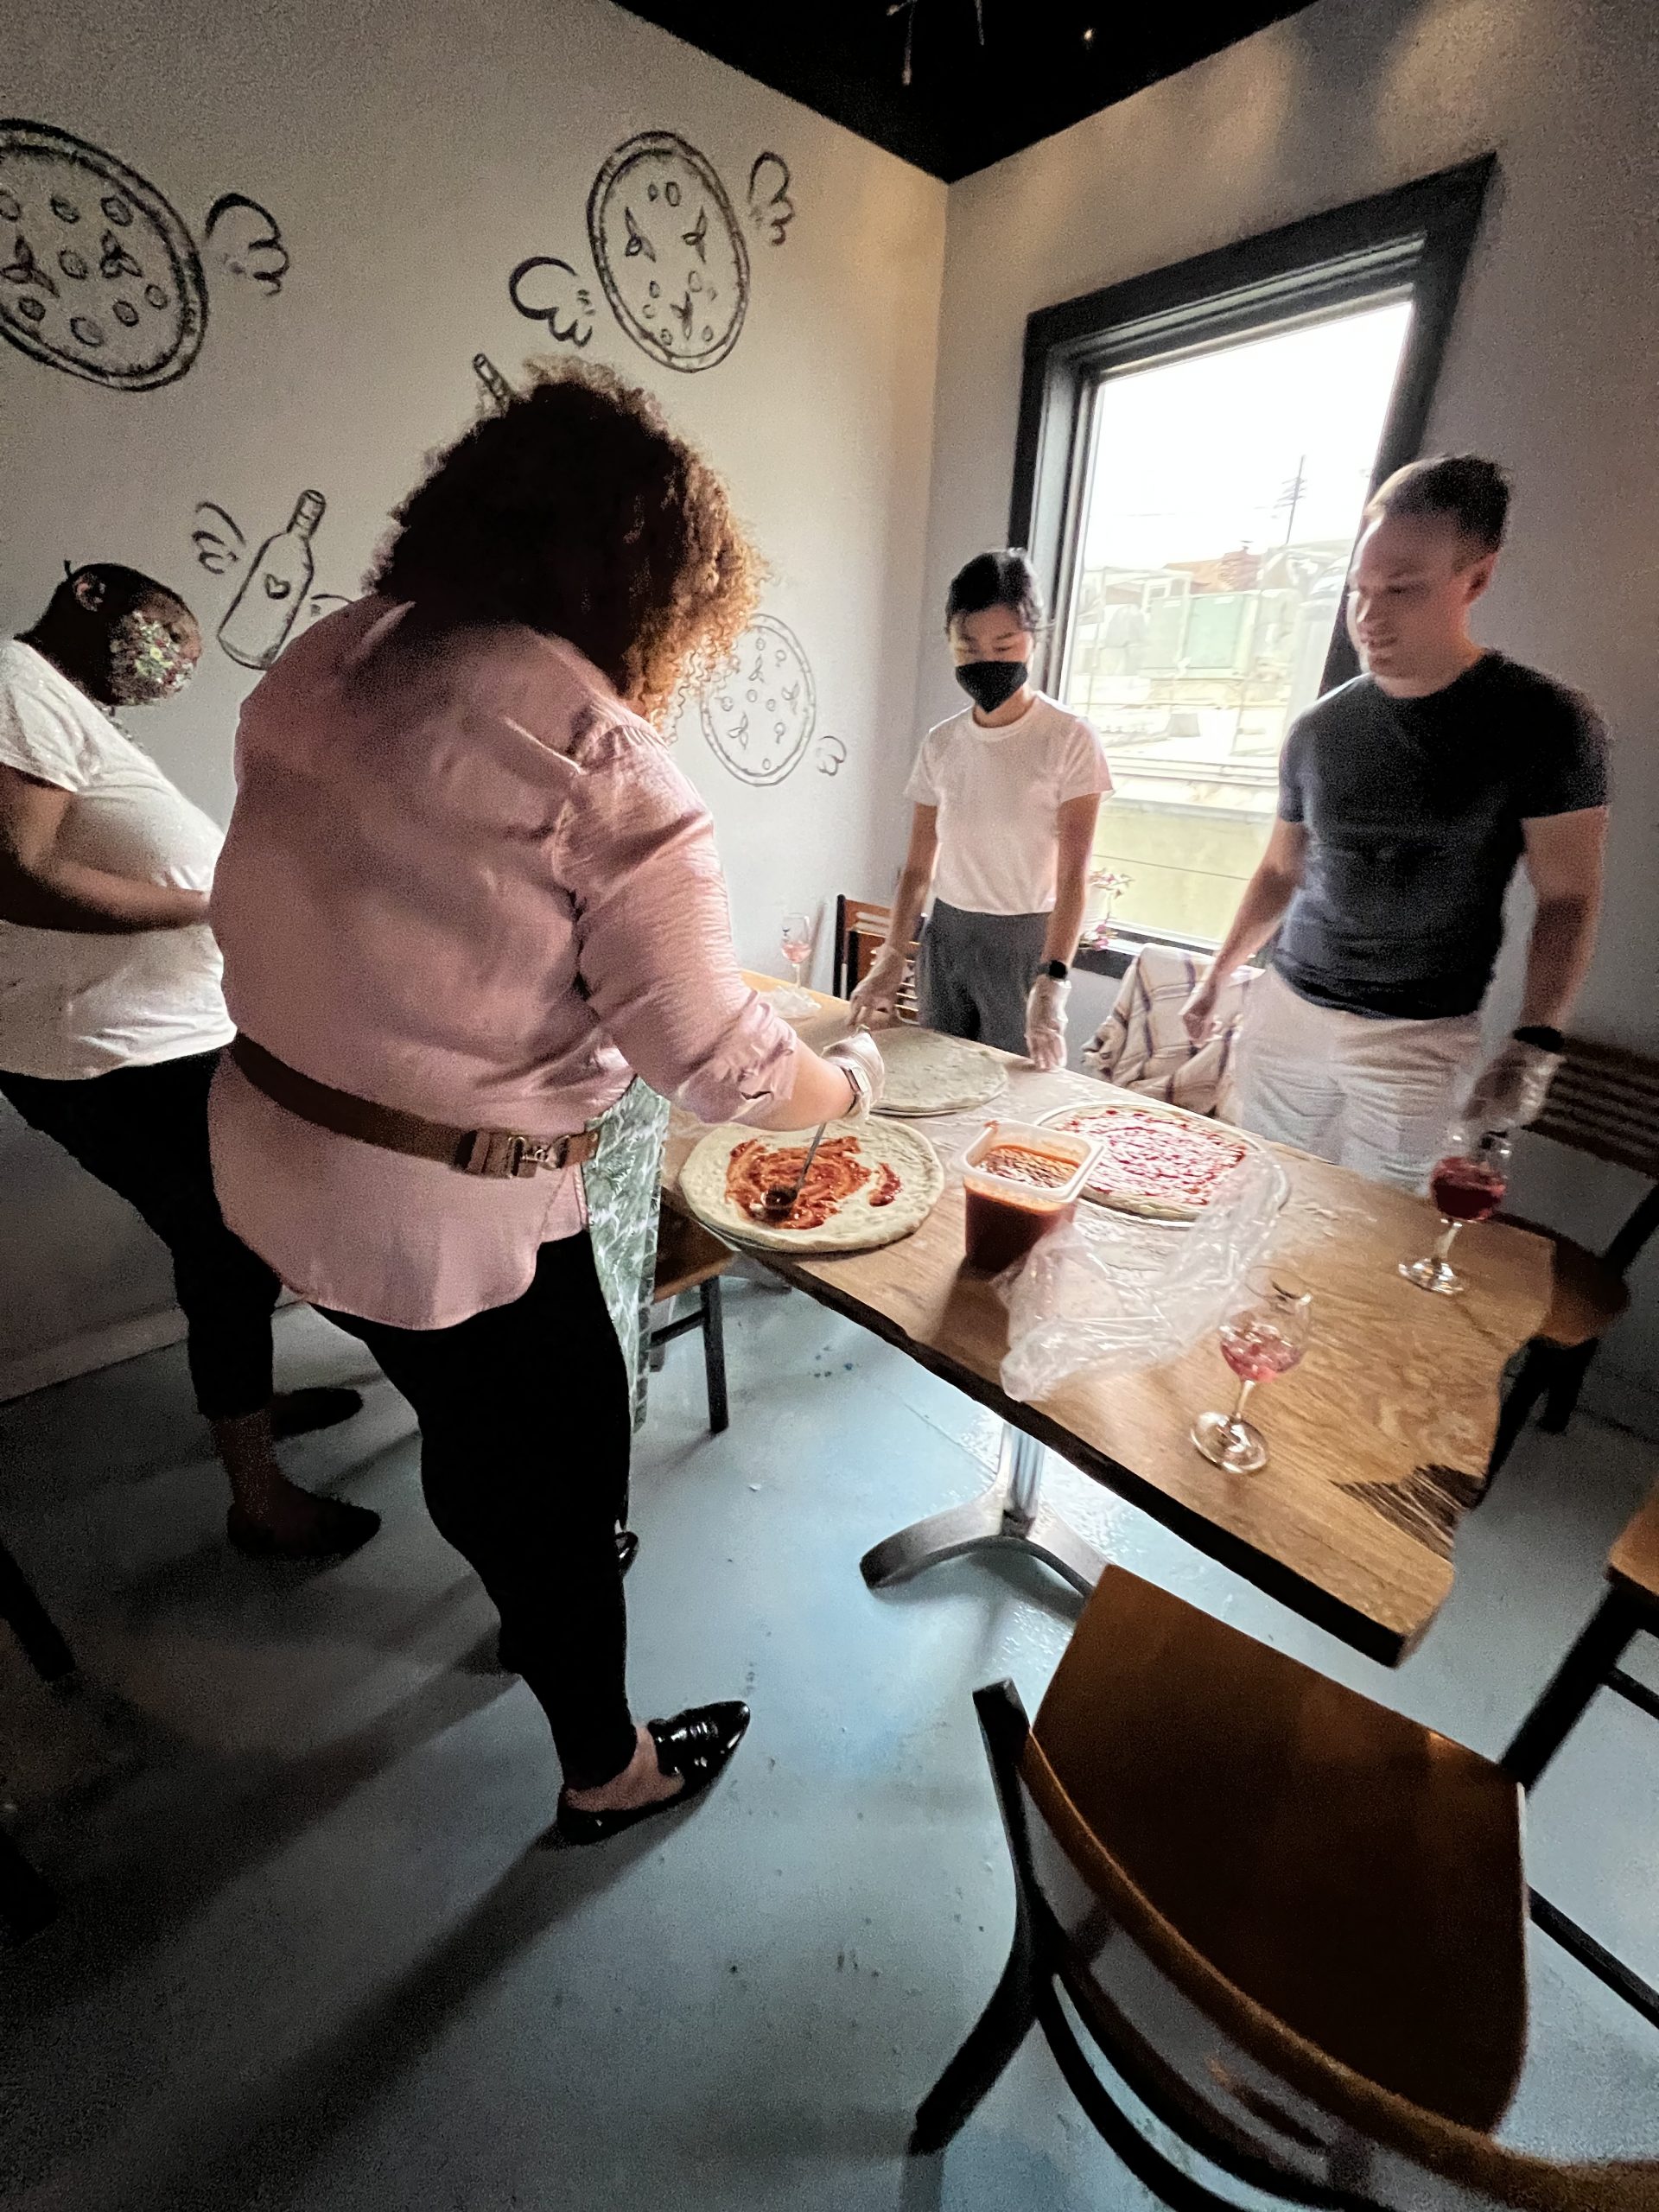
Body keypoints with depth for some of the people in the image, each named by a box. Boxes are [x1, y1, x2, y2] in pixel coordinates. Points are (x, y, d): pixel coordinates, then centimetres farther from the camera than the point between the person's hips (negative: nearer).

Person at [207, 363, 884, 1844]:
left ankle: (529, 1595, 63)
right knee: (564, 1473, 18)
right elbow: (724, 1068, -20)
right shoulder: (610, 775, -23)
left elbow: (254, 916, 6)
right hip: (449, 1216, -7)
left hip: (270, 1149, 8)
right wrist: (857, 1079, 0)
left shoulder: (327, 665, 0)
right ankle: (609, 1771, 47)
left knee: (473, 1423, 31)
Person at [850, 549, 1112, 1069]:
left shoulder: (1069, 739, -8)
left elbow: (1072, 874, -14)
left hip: (1024, 940, -4)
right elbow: (919, 868, 5)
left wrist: (1052, 985, -24)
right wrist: (890, 962, -6)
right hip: (946, 935, 4)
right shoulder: (941, 744, 5)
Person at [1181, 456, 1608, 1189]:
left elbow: (1567, 899, -4)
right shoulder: (1318, 729, 5)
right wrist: (1216, 975, 11)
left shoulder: (1543, 723, -5)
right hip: (1285, 1008, 3)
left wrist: (1536, 1040, -15)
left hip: (1422, 1038, -3)